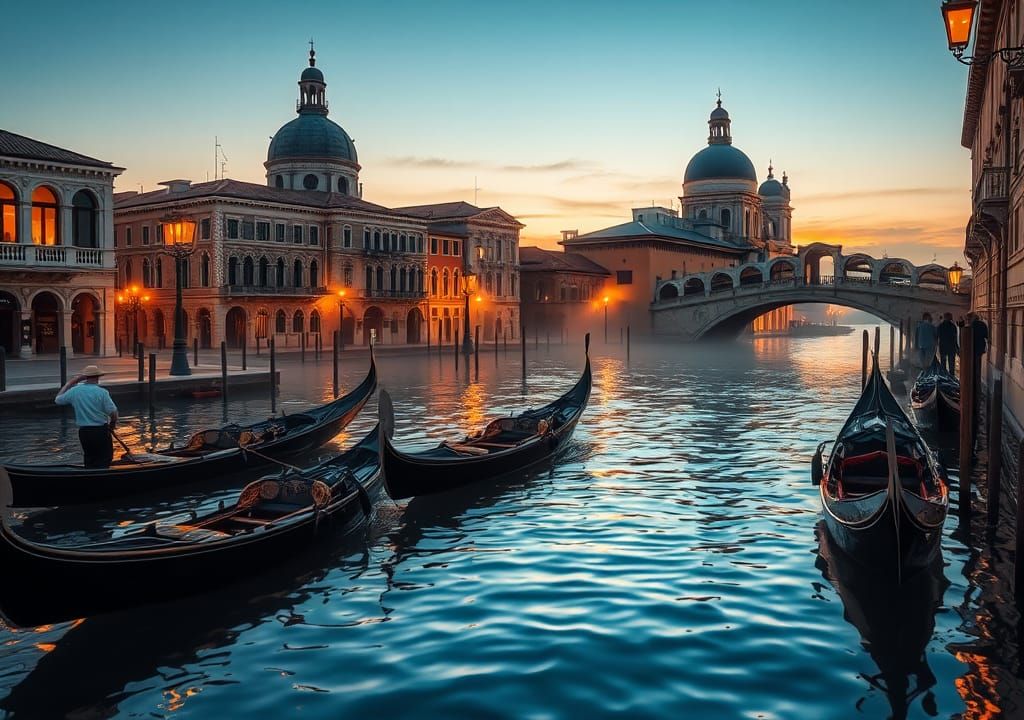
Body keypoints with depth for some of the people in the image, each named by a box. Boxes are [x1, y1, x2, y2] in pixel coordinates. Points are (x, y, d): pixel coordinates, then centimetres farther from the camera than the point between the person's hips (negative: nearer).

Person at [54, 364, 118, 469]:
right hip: (101, 431, -5)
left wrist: (69, 383, 21)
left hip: (83, 431, 5)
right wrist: (112, 425, 7)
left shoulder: (74, 391, -1)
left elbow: (58, 400, 17)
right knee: (104, 460, 3)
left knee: (89, 459, 20)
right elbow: (113, 413, -14)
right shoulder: (102, 392, -13)